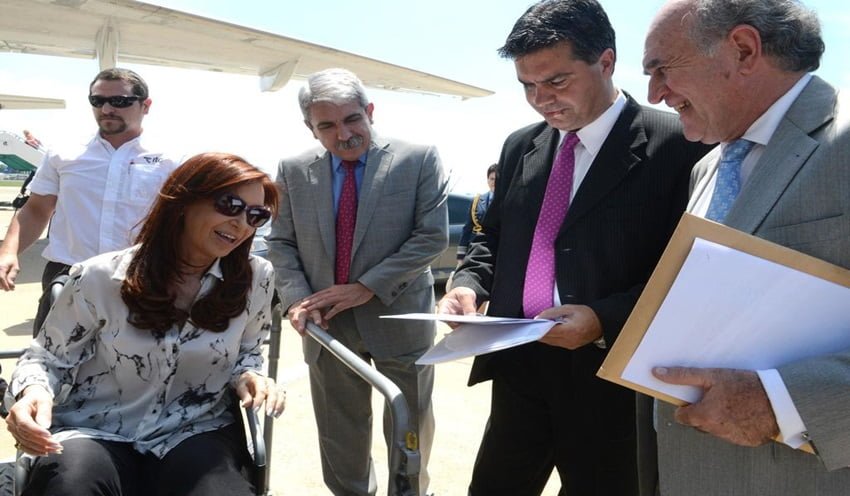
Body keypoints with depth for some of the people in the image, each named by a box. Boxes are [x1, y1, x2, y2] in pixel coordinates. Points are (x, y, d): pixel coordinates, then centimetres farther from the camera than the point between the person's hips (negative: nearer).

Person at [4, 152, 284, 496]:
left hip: (195, 432, 2)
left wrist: (249, 377, -11)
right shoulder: (101, 278, -11)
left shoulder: (256, 278, -6)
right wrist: (35, 391, -22)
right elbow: (49, 357, 0)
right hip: (95, 432, -1)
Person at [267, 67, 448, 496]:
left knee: (409, 430, 15)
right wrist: (296, 298, -12)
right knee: (339, 437, 16)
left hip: (398, 317, -2)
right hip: (327, 323, 3)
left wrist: (368, 287, -18)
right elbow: (281, 243, 6)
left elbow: (433, 235, -12)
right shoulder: (294, 171, 2)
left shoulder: (419, 160, -8)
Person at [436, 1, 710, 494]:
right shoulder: (520, 146, 9)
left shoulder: (676, 145, -11)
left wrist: (605, 319, -24)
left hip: (613, 375, -5)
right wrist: (469, 283, -3)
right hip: (519, 368, 6)